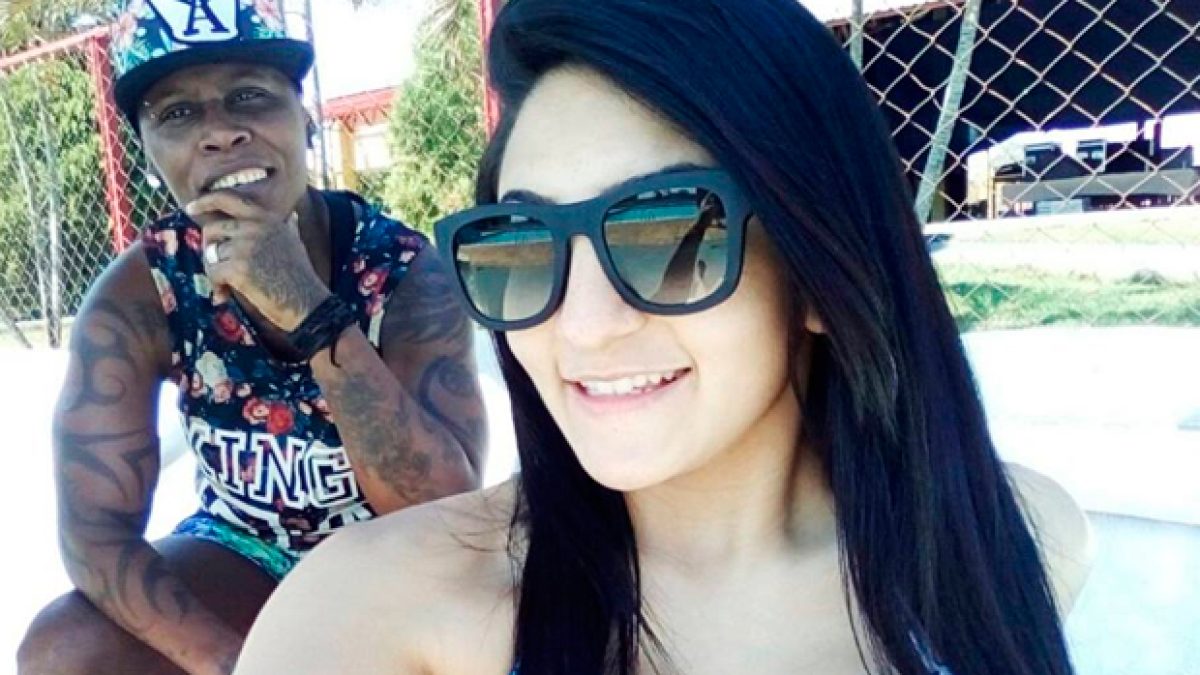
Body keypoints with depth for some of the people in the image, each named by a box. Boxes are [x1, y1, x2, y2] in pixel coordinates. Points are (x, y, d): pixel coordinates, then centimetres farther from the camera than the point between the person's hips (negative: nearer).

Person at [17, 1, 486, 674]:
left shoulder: (407, 271, -23)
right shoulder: (138, 296, -17)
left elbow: (451, 511, -31)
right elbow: (97, 531, -17)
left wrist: (313, 316, -40)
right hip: (249, 555, 2)